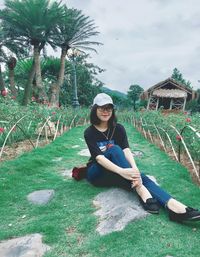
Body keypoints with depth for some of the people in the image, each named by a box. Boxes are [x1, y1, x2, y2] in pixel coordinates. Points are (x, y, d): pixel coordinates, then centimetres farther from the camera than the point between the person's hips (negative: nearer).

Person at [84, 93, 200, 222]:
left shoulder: (118, 129, 0)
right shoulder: (89, 133, -9)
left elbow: (126, 150, -16)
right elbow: (99, 157, -23)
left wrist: (134, 168, -37)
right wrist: (121, 171, -39)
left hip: (115, 175, 3)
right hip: (97, 173, -3)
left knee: (139, 175, -28)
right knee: (114, 149, -31)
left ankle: (171, 204, -49)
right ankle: (140, 189, -40)